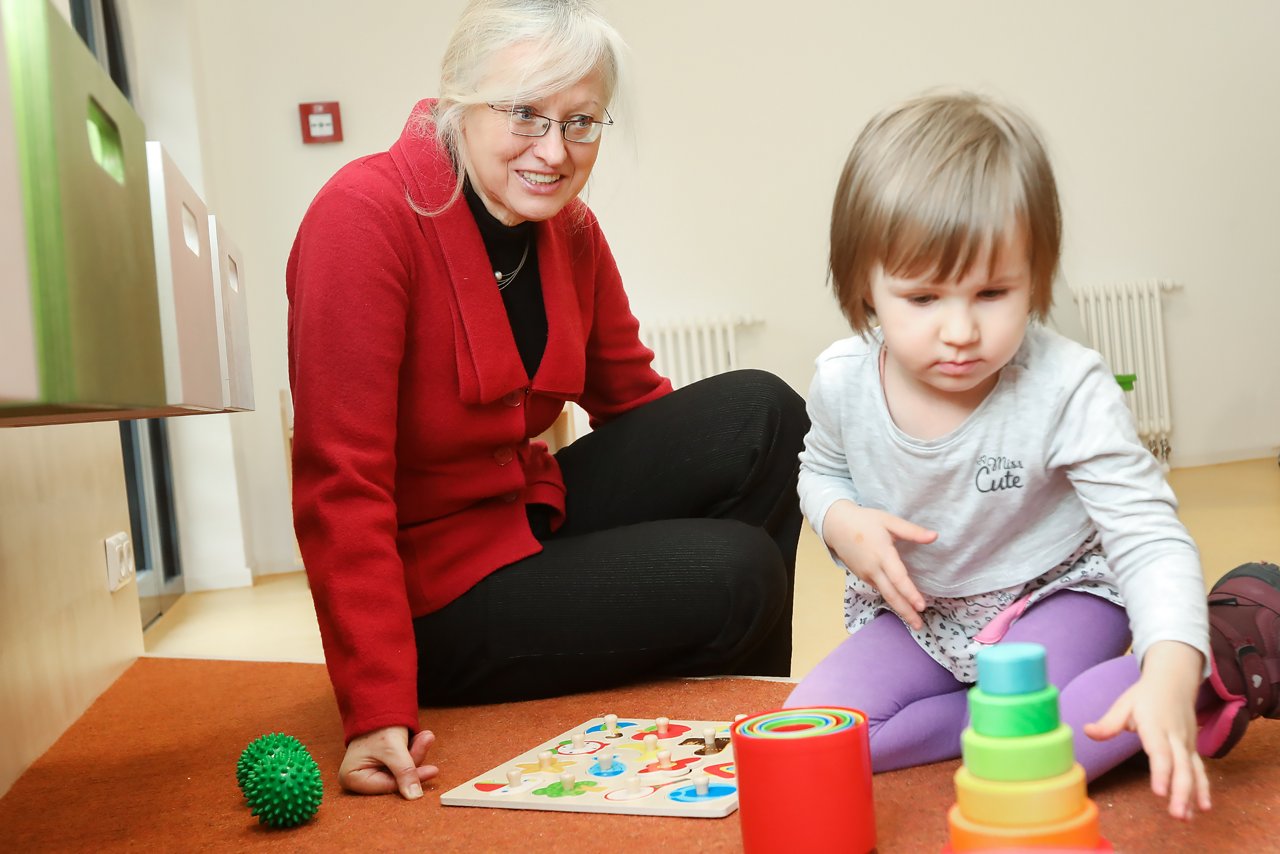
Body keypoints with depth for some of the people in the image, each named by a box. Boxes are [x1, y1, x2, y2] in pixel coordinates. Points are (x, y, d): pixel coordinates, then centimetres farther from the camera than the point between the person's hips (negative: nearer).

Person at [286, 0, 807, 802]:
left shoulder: (571, 230, 0)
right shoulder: (366, 214, -22)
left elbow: (633, 397, 10)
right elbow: (341, 481, -25)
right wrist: (378, 712, -29)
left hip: (531, 517, 7)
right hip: (434, 599, -7)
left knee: (761, 412, -6)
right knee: (733, 575, -18)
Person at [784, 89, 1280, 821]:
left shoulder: (1068, 391, -27)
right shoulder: (842, 381, -15)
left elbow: (1148, 535, -29)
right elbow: (823, 472, 8)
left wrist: (1170, 677, -47)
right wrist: (844, 523, -18)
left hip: (1052, 597, -4)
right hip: (915, 615, 4)